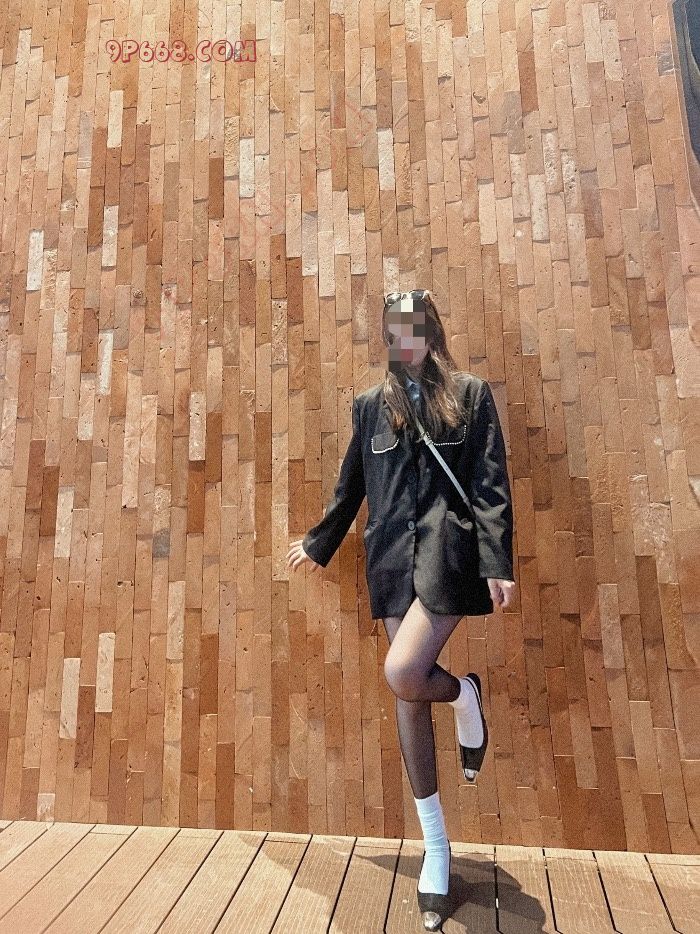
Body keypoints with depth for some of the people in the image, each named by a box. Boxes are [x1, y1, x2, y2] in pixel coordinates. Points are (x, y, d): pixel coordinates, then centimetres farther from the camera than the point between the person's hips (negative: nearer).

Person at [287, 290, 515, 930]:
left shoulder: (471, 395, 6)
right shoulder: (371, 406, 13)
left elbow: (491, 485, -1)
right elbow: (350, 486, 20)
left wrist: (498, 563, -11)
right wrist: (318, 545, 27)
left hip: (448, 552, -3)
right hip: (393, 559, 4)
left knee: (402, 675, -21)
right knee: (408, 700, 7)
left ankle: (466, 696, 17)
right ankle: (436, 847, 28)